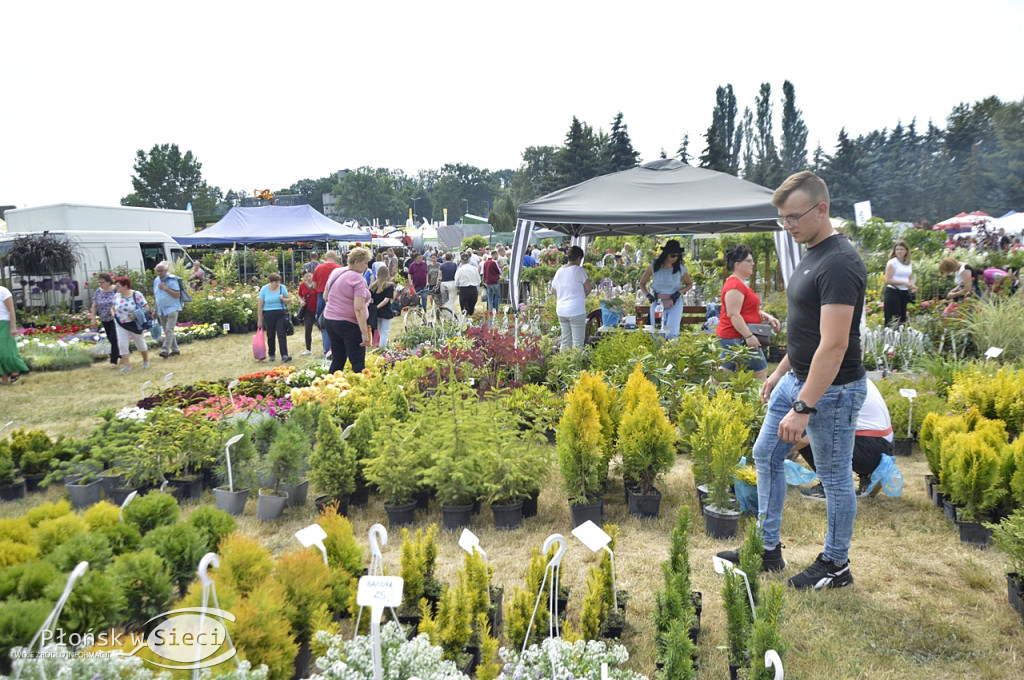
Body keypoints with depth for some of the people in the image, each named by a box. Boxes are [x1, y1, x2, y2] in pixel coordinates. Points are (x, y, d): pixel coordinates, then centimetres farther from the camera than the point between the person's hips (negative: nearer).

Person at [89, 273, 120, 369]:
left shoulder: (116, 290, -10)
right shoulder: (98, 291, 3)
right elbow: (94, 306, 7)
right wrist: (93, 318, 3)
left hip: (116, 318, -5)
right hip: (105, 320, 5)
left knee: (114, 339, -9)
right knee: (111, 339, 8)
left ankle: (114, 361, -2)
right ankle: (121, 355, 25)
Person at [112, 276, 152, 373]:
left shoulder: (136, 295, -13)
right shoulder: (116, 296, 2)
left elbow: (146, 307, -12)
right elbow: (114, 307, 18)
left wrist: (136, 315, -25)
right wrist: (114, 314, -3)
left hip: (134, 324, -4)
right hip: (121, 325, 4)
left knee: (140, 343, 11)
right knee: (122, 345, -5)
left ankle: (146, 360, 33)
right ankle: (127, 365, -1)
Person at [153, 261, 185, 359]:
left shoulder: (172, 280, -8)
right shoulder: (156, 281, 13)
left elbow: (178, 295, -13)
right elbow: (155, 296, 22)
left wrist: (165, 288, -19)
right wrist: (156, 310, 19)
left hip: (171, 309, -7)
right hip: (161, 310, 8)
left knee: (169, 330, -15)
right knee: (167, 331, 11)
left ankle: (165, 350, -21)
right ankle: (174, 349, 19)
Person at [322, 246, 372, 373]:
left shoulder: (335, 272, 9)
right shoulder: (358, 279, -15)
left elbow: (325, 296, 20)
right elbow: (359, 308, -22)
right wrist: (364, 333, -22)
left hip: (329, 320, 8)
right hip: (349, 324, -8)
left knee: (337, 360, 15)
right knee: (358, 363, -5)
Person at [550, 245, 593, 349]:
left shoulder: (560, 270, 8)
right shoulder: (579, 270, -9)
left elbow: (553, 290, 13)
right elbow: (588, 288, -6)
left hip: (561, 311, 6)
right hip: (576, 311, -6)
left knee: (565, 341, 12)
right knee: (578, 342, -1)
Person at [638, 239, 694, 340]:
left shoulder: (681, 268, -5)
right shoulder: (654, 266, -5)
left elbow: (689, 284, 12)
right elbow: (642, 283, 8)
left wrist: (680, 292, -7)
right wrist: (648, 295, -9)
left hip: (675, 303, -1)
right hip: (657, 302, 1)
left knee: (671, 334, -12)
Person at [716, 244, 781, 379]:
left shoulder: (741, 283, 18)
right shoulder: (735, 285, -17)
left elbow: (748, 309, 24)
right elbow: (733, 314, -23)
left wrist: (767, 317, 11)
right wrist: (749, 336, -25)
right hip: (737, 338, -11)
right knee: (760, 372, -3)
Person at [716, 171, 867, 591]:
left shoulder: (839, 264, -23)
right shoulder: (811, 255, 8)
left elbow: (833, 344, -27)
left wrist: (803, 408, -28)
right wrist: (779, 372, 19)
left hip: (831, 390, -10)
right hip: (797, 380, 10)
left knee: (834, 476, 6)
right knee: (766, 454, 15)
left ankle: (836, 565, 26)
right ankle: (768, 549, 29)